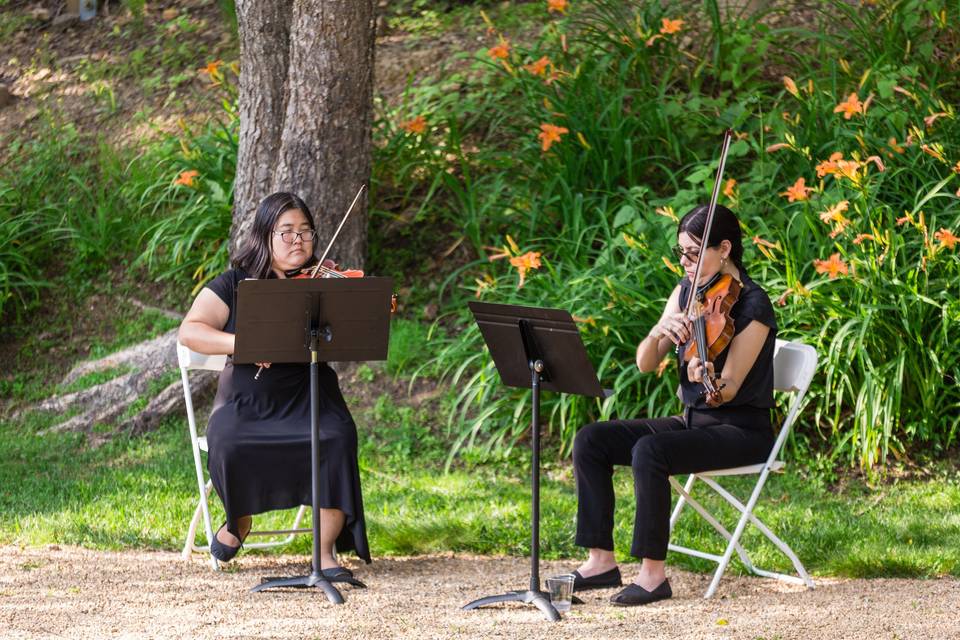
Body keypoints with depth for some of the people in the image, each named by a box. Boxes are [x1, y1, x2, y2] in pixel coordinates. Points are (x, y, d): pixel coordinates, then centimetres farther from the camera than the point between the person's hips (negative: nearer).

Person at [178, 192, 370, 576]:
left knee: (337, 438, -32)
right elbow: (190, 331, -9)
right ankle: (239, 520, 3)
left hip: (307, 398, 0)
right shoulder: (234, 285, 3)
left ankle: (326, 553, -22)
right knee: (230, 445, -32)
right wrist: (240, 343, -26)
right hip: (247, 402, 0)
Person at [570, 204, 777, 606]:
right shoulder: (687, 291, 6)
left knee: (649, 451, -33)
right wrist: (659, 333, -21)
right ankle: (601, 560, -8)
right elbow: (645, 364, 0)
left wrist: (707, 380, -43)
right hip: (693, 421, 8)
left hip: (741, 432, -8)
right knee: (591, 440, -9)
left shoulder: (753, 307, -15)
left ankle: (653, 573, -25)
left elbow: (727, 391, -20)